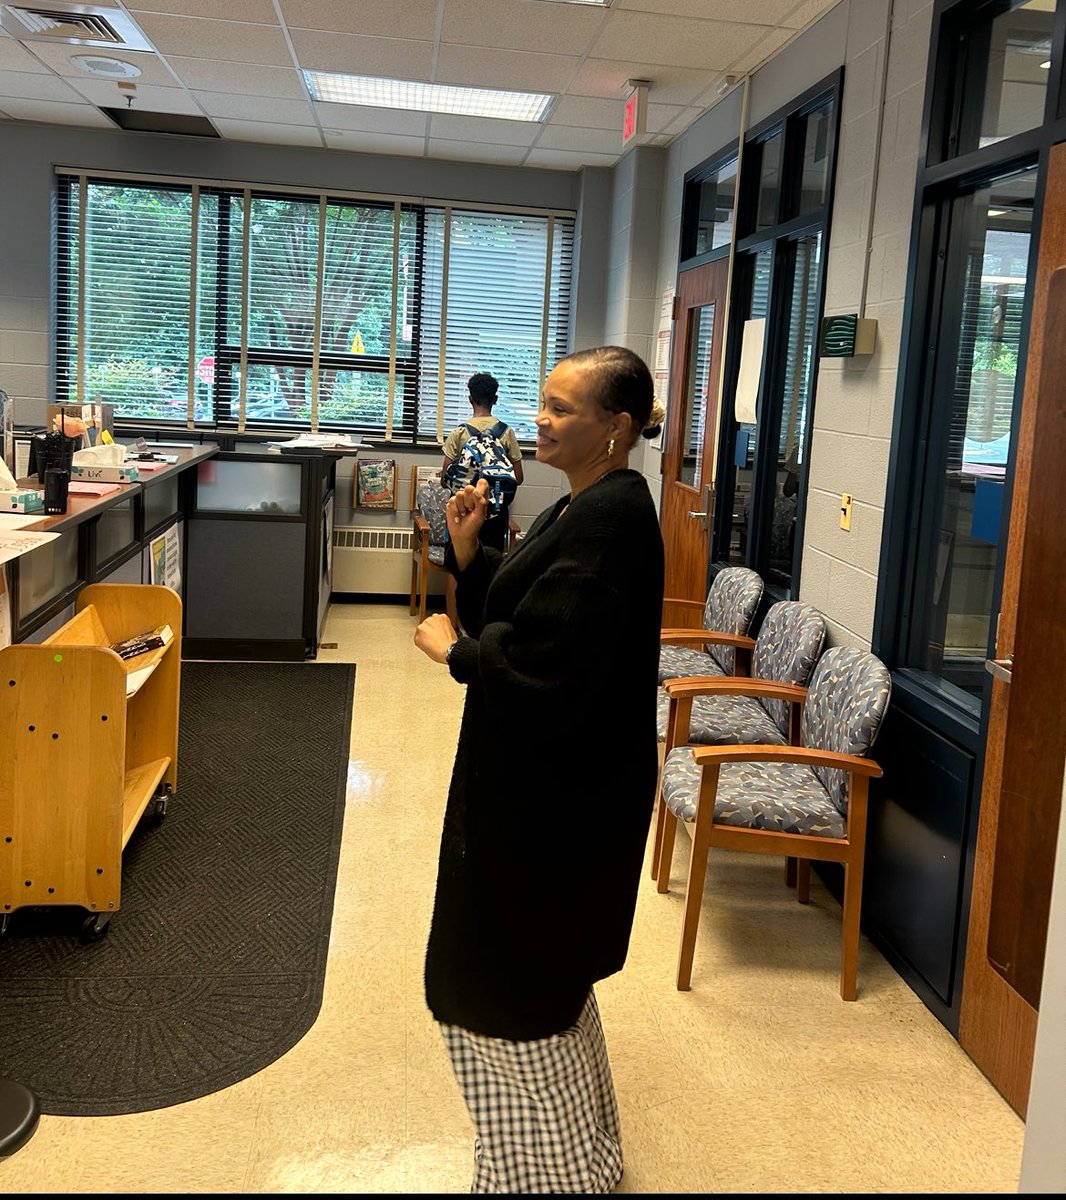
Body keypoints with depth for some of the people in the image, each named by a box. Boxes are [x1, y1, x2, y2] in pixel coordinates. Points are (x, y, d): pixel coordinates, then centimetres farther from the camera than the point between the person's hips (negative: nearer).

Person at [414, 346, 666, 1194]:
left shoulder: (610, 516, -22)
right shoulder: (587, 506, 9)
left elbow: (540, 662, -27)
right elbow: (518, 614, 11)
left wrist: (453, 649, -12)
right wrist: (468, 550, -3)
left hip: (561, 790, -11)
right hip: (549, 776, 11)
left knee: (518, 981, 6)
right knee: (543, 973, 24)